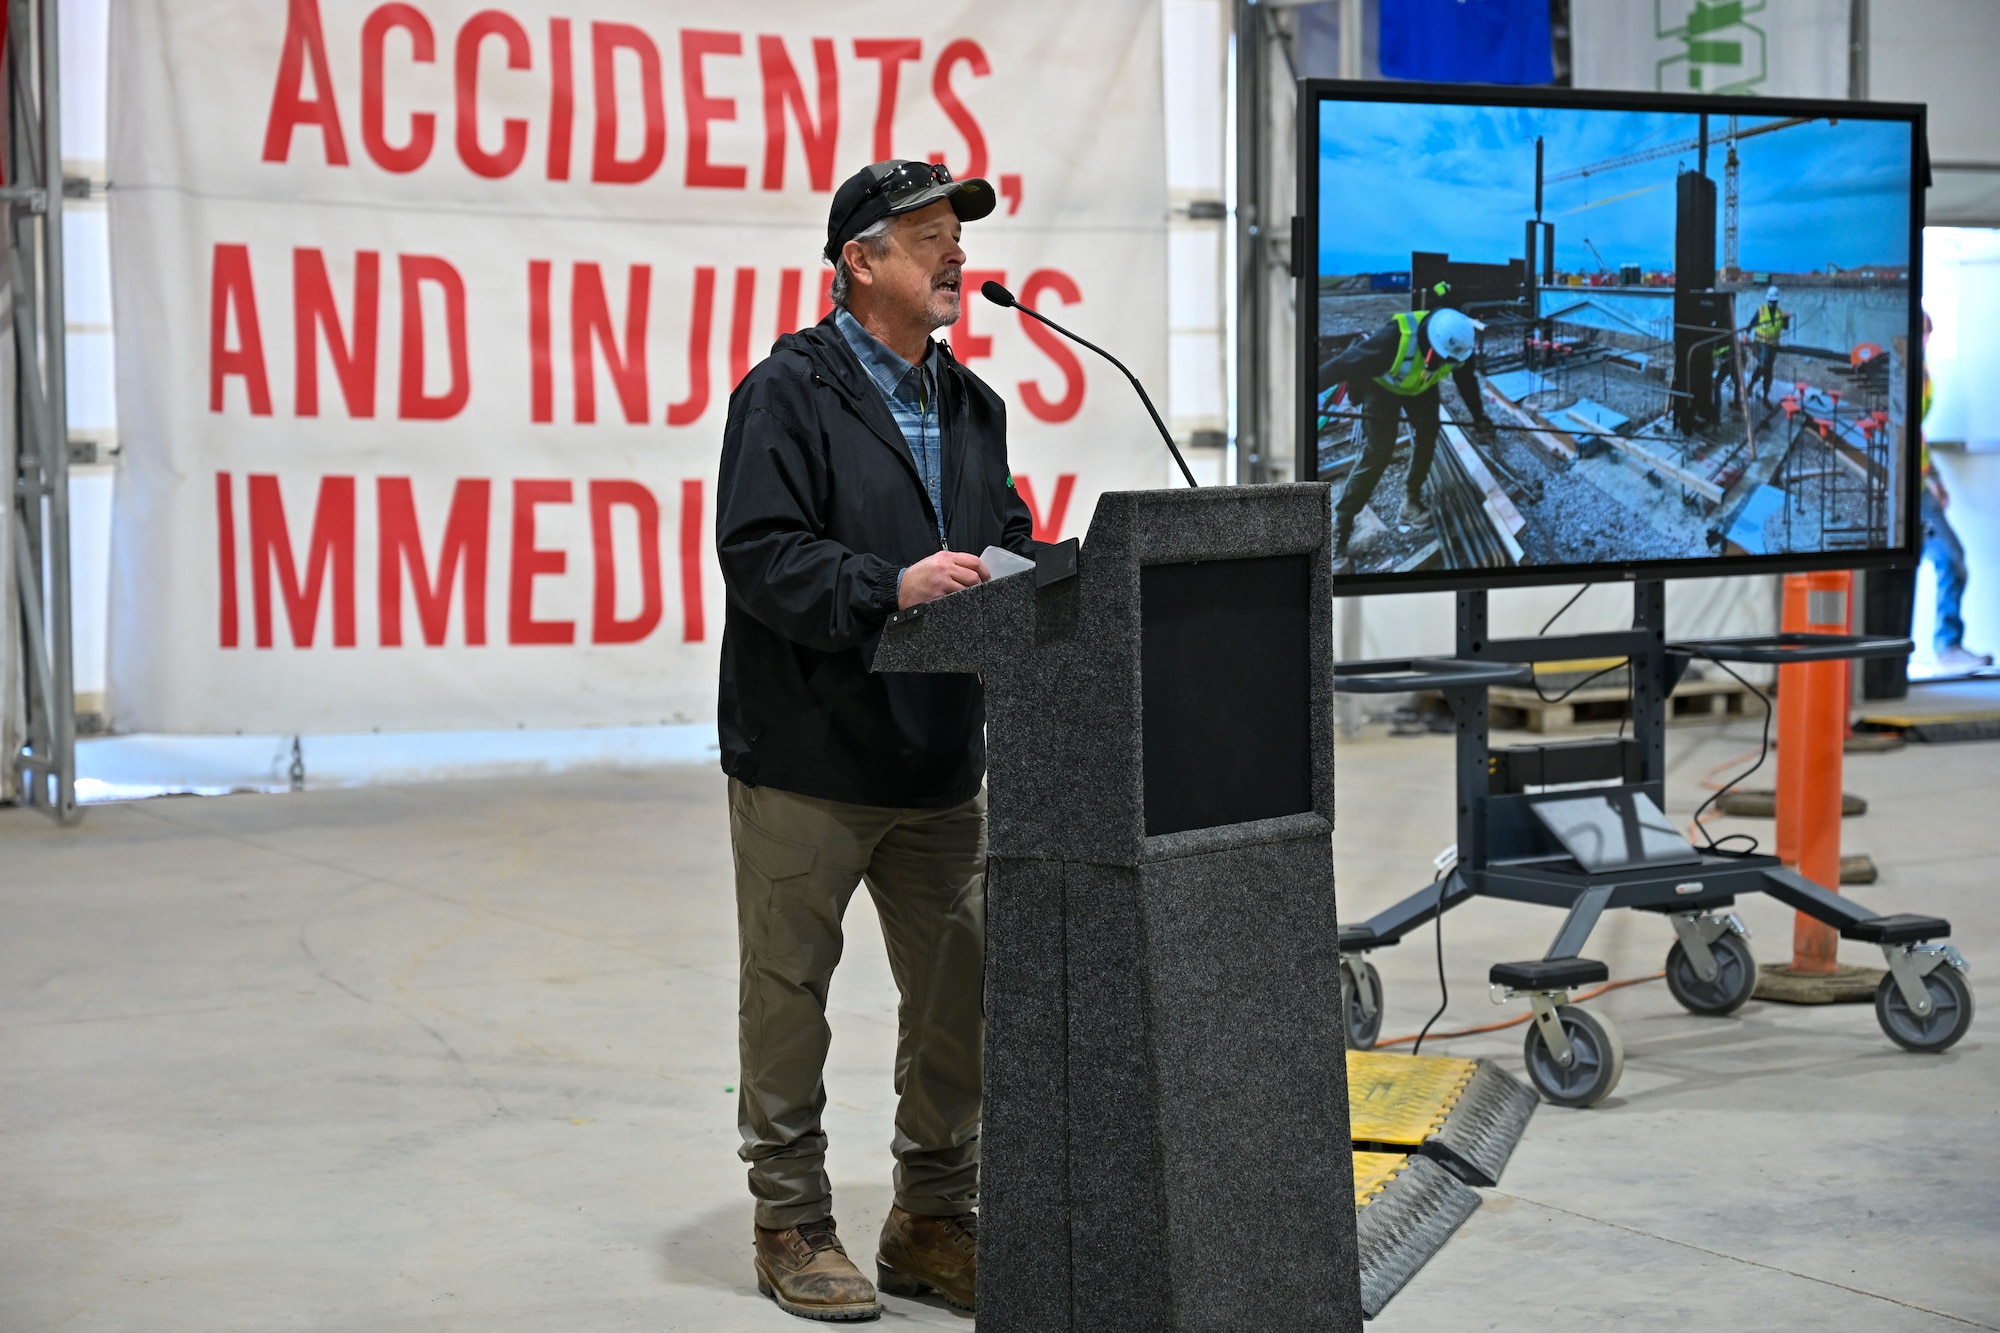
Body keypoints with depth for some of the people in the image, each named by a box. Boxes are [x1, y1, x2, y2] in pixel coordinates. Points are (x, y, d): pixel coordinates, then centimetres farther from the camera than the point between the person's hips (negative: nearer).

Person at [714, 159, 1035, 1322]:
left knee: (960, 995, 10)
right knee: (790, 988, 4)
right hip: (806, 758, -6)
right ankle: (794, 1226, 16)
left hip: (939, 765, 7)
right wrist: (890, 589, -27)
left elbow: (1006, 542, 19)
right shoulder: (791, 391, -8)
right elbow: (759, 552, -17)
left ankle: (935, 1219, 24)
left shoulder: (970, 404, 15)